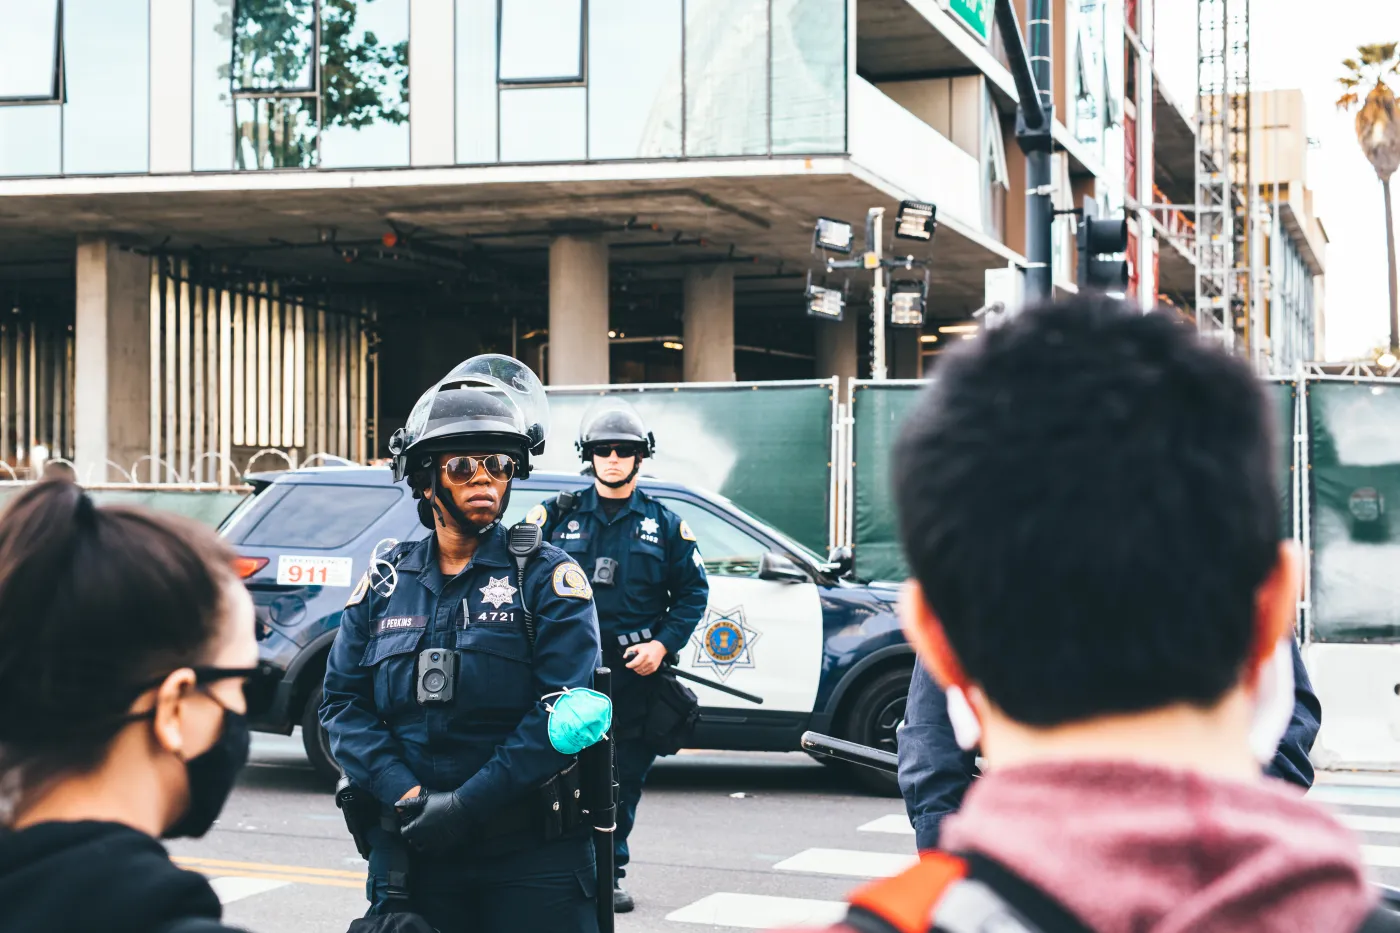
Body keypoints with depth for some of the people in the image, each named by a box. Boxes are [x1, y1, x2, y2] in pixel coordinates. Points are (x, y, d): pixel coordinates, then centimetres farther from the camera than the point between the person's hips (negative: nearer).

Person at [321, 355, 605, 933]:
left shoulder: (546, 577, -2)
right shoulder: (385, 582, 8)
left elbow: (564, 710, -12)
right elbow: (343, 701, 3)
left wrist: (465, 805, -18)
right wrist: (409, 797, -12)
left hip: (531, 856, -3)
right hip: (412, 851, 3)